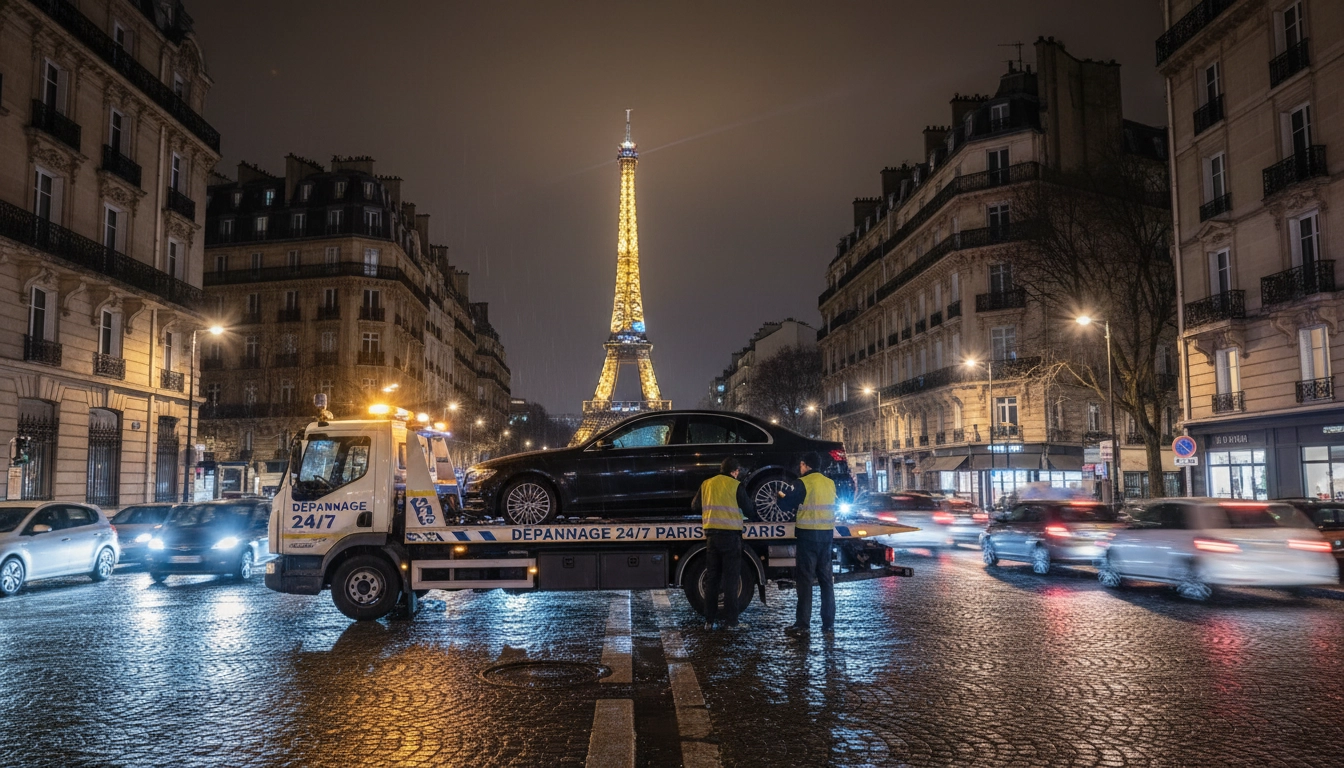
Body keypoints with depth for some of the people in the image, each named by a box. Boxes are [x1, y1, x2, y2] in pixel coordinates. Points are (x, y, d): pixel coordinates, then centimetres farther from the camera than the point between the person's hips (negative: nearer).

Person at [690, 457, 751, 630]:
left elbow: (695, 505, 12)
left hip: (712, 534, 4)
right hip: (731, 535, -4)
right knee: (731, 578, 1)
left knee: (712, 577, 11)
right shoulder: (736, 486, -5)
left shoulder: (706, 484, 6)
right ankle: (730, 621, 0)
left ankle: (709, 620, 11)